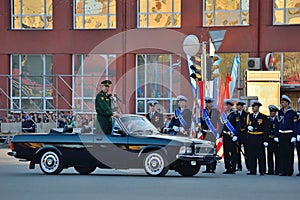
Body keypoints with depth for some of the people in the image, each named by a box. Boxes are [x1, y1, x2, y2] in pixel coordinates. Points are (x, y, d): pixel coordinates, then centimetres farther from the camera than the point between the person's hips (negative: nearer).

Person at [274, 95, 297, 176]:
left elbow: (295, 126, -6)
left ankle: (289, 171, 2)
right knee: (281, 153, 4)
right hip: (281, 135, 5)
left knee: (289, 153, -3)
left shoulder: (292, 113, -3)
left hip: (289, 135, -5)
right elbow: (277, 124, 13)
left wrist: (294, 136, -13)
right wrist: (276, 136, 6)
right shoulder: (280, 112, 12)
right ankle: (282, 170, 8)